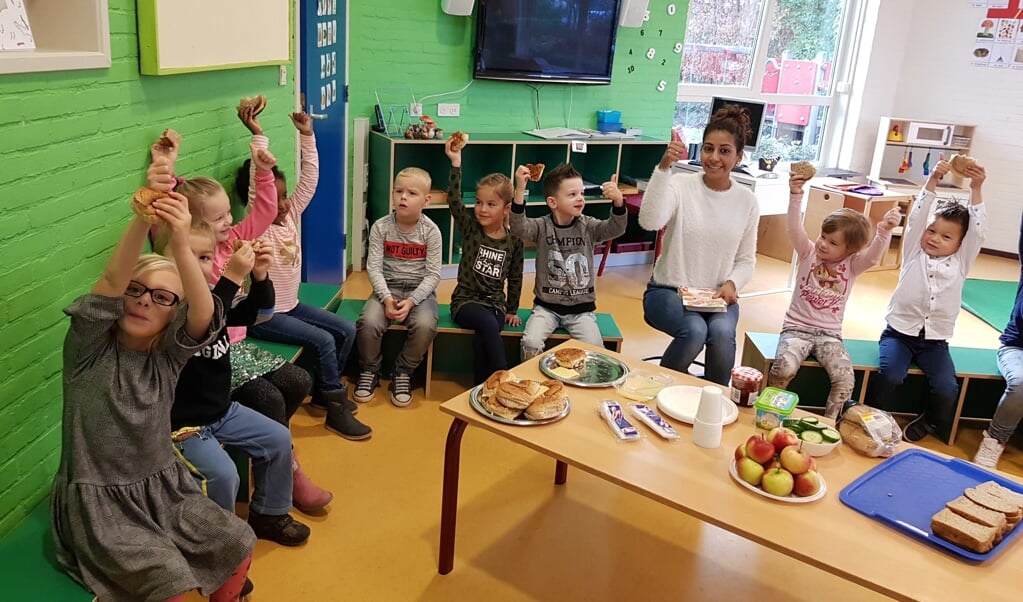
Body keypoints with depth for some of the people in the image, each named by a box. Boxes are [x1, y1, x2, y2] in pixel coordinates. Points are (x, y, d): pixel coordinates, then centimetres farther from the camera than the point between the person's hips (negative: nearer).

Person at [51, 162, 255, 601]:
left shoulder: (167, 355, -4)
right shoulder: (90, 349, -9)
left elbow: (205, 312, -25)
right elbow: (111, 281, -28)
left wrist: (181, 246, -44)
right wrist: (143, 216, -44)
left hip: (162, 488, 4)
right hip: (98, 501, -4)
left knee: (238, 544, -8)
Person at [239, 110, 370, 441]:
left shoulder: (291, 215, 2)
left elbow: (309, 179, -2)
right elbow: (256, 186, -32)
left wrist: (307, 136, -9)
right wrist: (258, 137, -37)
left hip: (291, 304, 8)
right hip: (264, 315, -8)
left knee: (347, 331, 2)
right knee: (324, 340, -20)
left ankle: (323, 391, 18)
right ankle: (335, 409, -5)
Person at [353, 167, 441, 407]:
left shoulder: (431, 231, -9)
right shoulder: (380, 227, -6)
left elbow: (433, 274, -10)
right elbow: (374, 267, -8)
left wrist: (411, 301, -22)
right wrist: (386, 298, -23)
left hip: (420, 290, -1)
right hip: (387, 288, 1)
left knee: (425, 325, -31)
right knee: (368, 322, -27)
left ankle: (403, 373, -4)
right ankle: (370, 371, 3)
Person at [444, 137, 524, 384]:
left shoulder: (514, 240, 0)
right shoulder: (470, 228, -2)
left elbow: (515, 278, 10)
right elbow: (454, 201, -18)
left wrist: (512, 310, 11)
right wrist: (456, 164, -26)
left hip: (495, 303, 1)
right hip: (466, 299, -1)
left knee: (482, 338, -29)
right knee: (487, 324, -33)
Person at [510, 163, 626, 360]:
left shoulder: (588, 226, -2)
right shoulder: (542, 226, -6)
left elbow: (616, 229, -17)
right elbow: (519, 228, -25)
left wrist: (618, 201, -37)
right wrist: (520, 190, -39)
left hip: (581, 308, 1)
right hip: (546, 306, -1)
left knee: (596, 350, -16)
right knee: (530, 343, -22)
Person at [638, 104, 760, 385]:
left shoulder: (747, 201, 2)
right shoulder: (681, 185, -9)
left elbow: (746, 260, 9)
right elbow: (649, 221, -29)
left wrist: (731, 283, -12)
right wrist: (663, 167, -36)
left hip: (717, 297, 3)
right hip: (668, 291, -3)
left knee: (722, 333, -29)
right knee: (694, 330, -32)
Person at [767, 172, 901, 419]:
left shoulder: (852, 265, 1)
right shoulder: (809, 253, -1)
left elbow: (874, 255, -19)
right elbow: (795, 229, -17)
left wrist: (885, 232, -38)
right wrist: (796, 196, -32)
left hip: (829, 334, 2)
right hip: (797, 328, -2)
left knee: (845, 379, -20)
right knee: (785, 367, -29)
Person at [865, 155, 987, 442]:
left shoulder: (960, 262, 5)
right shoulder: (914, 254, 2)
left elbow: (979, 232, -7)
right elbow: (916, 217, -9)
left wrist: (976, 190, -15)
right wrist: (932, 181, -18)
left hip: (935, 340, 2)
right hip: (899, 332, -2)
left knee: (947, 389, -15)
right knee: (889, 375, -26)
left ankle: (929, 422, 15)